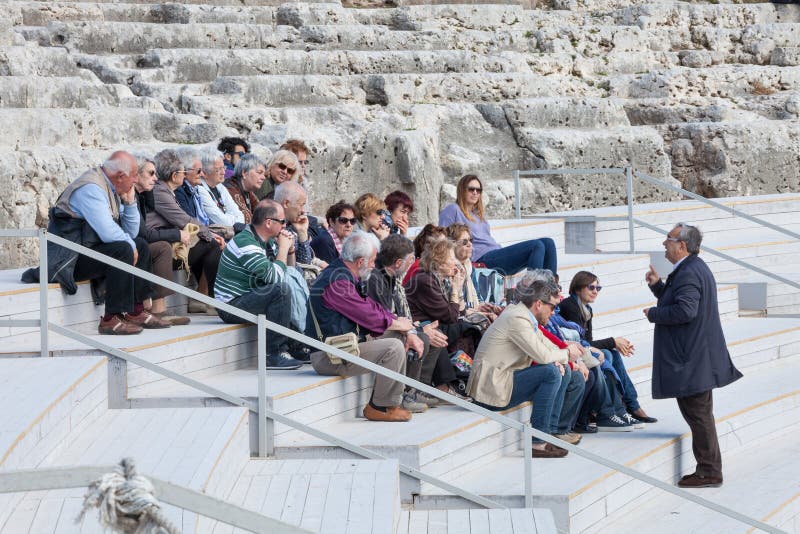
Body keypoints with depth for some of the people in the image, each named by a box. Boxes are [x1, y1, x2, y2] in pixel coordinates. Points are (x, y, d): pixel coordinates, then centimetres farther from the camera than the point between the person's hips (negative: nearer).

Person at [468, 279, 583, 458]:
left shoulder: (521, 313, 13)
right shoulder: (518, 319, -18)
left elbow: (544, 343, 21)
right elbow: (542, 355, -23)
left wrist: (557, 359, 0)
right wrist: (567, 353, -5)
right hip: (491, 388, -11)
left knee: (560, 371, 14)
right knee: (551, 373, -22)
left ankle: (554, 431, 13)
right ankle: (538, 442, -19)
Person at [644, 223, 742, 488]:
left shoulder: (689, 273, -19)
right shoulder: (695, 268, 16)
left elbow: (685, 311, -30)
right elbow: (674, 302, 24)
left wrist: (653, 314, -16)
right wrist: (657, 285, 11)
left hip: (692, 361, -11)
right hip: (695, 356, 11)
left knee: (698, 414, -6)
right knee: (698, 414, 16)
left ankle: (709, 472, -2)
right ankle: (708, 469, 22)